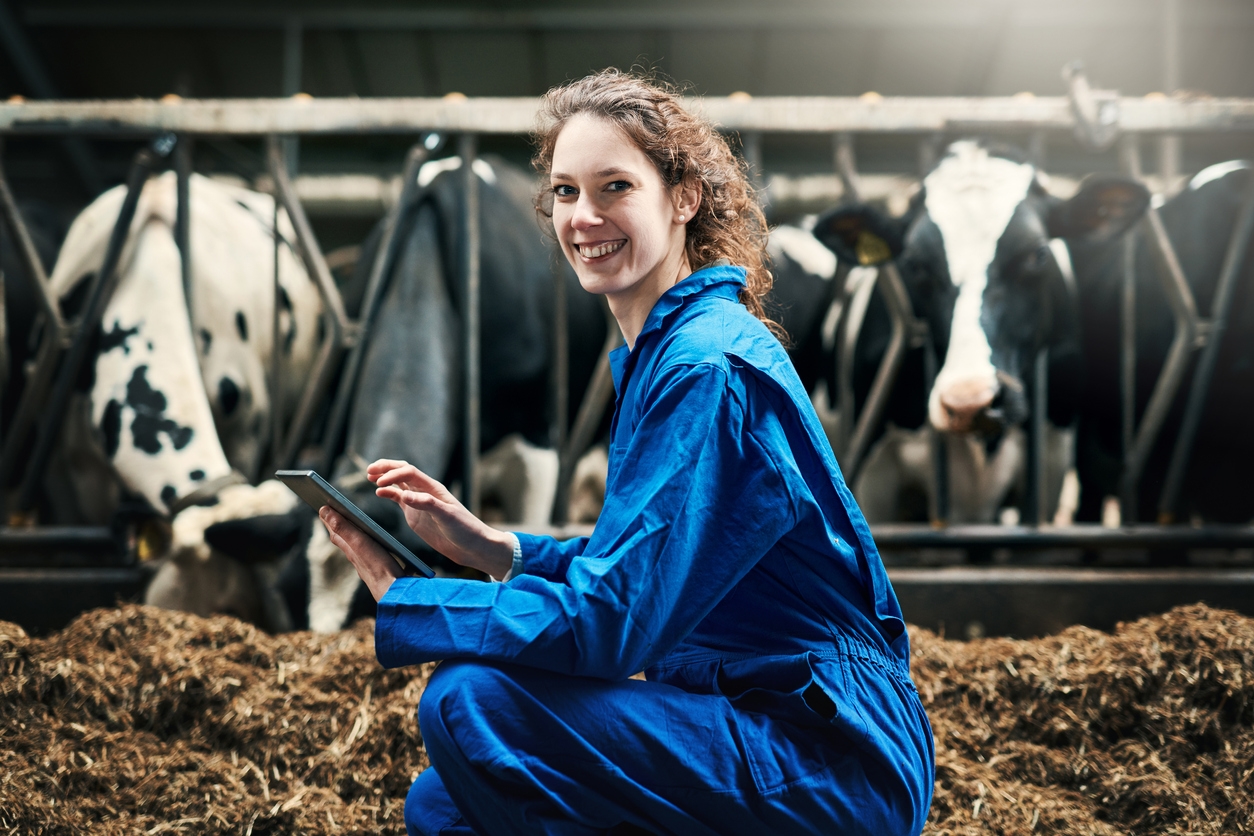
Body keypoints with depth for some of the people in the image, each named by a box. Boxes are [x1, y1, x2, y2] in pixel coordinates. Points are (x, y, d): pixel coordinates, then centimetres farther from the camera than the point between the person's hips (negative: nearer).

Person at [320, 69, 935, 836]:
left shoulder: (709, 371, -19)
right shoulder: (659, 353, 11)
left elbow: (611, 621, -23)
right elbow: (640, 569, 18)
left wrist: (399, 601, -13)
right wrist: (494, 548, 4)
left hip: (834, 771, -9)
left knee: (469, 702, -21)